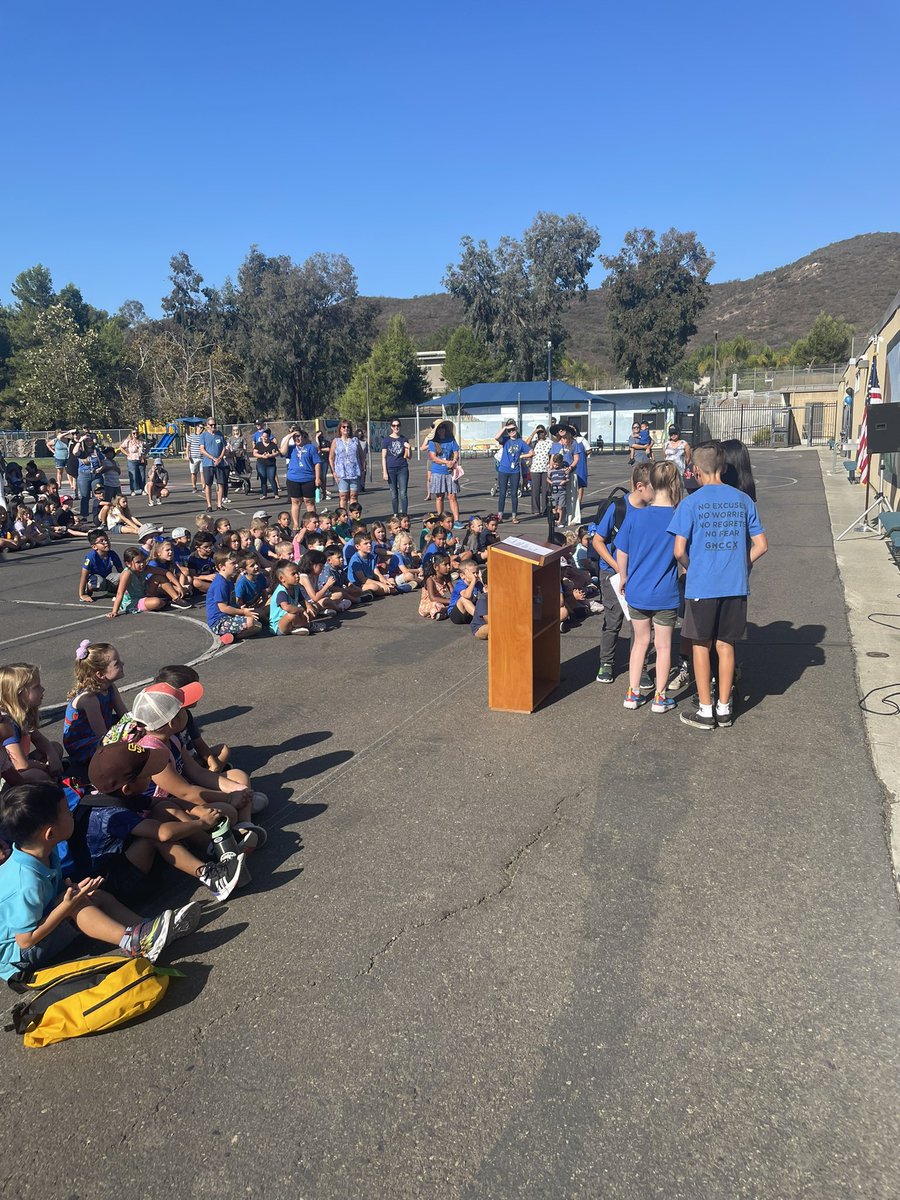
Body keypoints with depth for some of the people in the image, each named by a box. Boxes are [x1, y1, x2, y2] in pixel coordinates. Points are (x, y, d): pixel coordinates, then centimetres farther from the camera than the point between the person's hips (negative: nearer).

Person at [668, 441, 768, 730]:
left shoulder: (691, 503, -9)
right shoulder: (743, 500, 2)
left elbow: (679, 551, -14)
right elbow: (761, 545, 4)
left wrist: (690, 569, 4)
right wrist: (739, 566, 13)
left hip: (701, 586, -3)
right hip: (736, 586, 4)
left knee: (700, 646, 9)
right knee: (726, 645, 14)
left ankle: (705, 711, 15)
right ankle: (724, 709, 22)